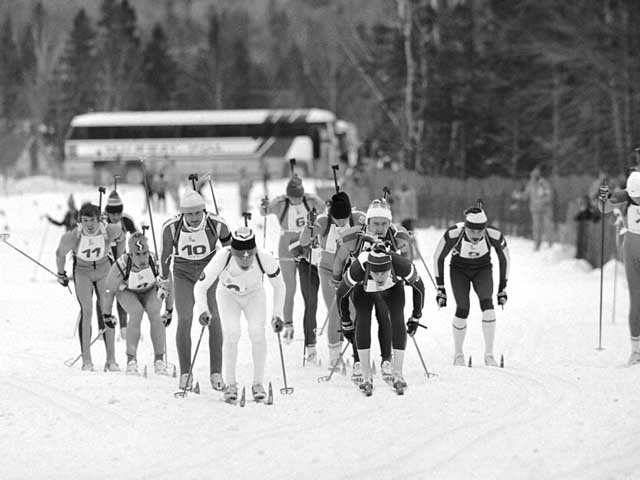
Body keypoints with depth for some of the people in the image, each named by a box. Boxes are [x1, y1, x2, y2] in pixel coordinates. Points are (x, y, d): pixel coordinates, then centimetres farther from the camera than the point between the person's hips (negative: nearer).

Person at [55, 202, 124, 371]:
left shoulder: (109, 231, -25)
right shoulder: (73, 236, -28)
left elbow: (120, 234, 0)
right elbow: (60, 253, -8)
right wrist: (61, 273, 6)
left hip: (104, 270, 1)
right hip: (82, 272, -1)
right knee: (86, 311, -15)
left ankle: (111, 360, -3)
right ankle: (86, 360, -13)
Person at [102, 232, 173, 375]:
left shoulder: (157, 263, -33)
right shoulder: (121, 266, -35)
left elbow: (168, 286, -12)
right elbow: (109, 290, -17)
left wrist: (169, 311, 0)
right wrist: (107, 315, -5)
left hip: (150, 291, 1)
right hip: (127, 292, -1)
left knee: (155, 313, -26)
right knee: (137, 312, -29)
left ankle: (159, 360, -15)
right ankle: (131, 360, -22)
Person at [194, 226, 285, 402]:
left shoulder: (265, 259, -34)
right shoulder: (222, 258, -37)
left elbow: (279, 286, -14)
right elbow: (200, 287, -25)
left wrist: (277, 314, -20)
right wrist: (202, 310, -42)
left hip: (254, 295, 1)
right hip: (228, 295, -1)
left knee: (257, 332, -19)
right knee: (232, 333, -20)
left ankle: (258, 383, -6)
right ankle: (230, 384, -8)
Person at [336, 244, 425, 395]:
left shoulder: (401, 265, -40)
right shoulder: (357, 269, -41)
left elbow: (419, 287, -19)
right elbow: (341, 294, -20)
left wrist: (415, 317, -8)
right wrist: (346, 323, -8)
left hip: (393, 288, 1)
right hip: (363, 290, -1)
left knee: (397, 320, -19)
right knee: (362, 320, -21)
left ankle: (397, 374, -12)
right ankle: (366, 376, -15)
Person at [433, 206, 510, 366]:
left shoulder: (494, 236, -29)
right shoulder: (453, 234, -32)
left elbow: (504, 258, -8)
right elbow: (438, 257, -14)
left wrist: (502, 288, -1)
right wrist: (440, 288, -10)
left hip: (483, 269, 1)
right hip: (459, 270, -1)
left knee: (487, 303, -23)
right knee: (463, 309, -18)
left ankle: (489, 354, -18)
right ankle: (458, 355, 3)